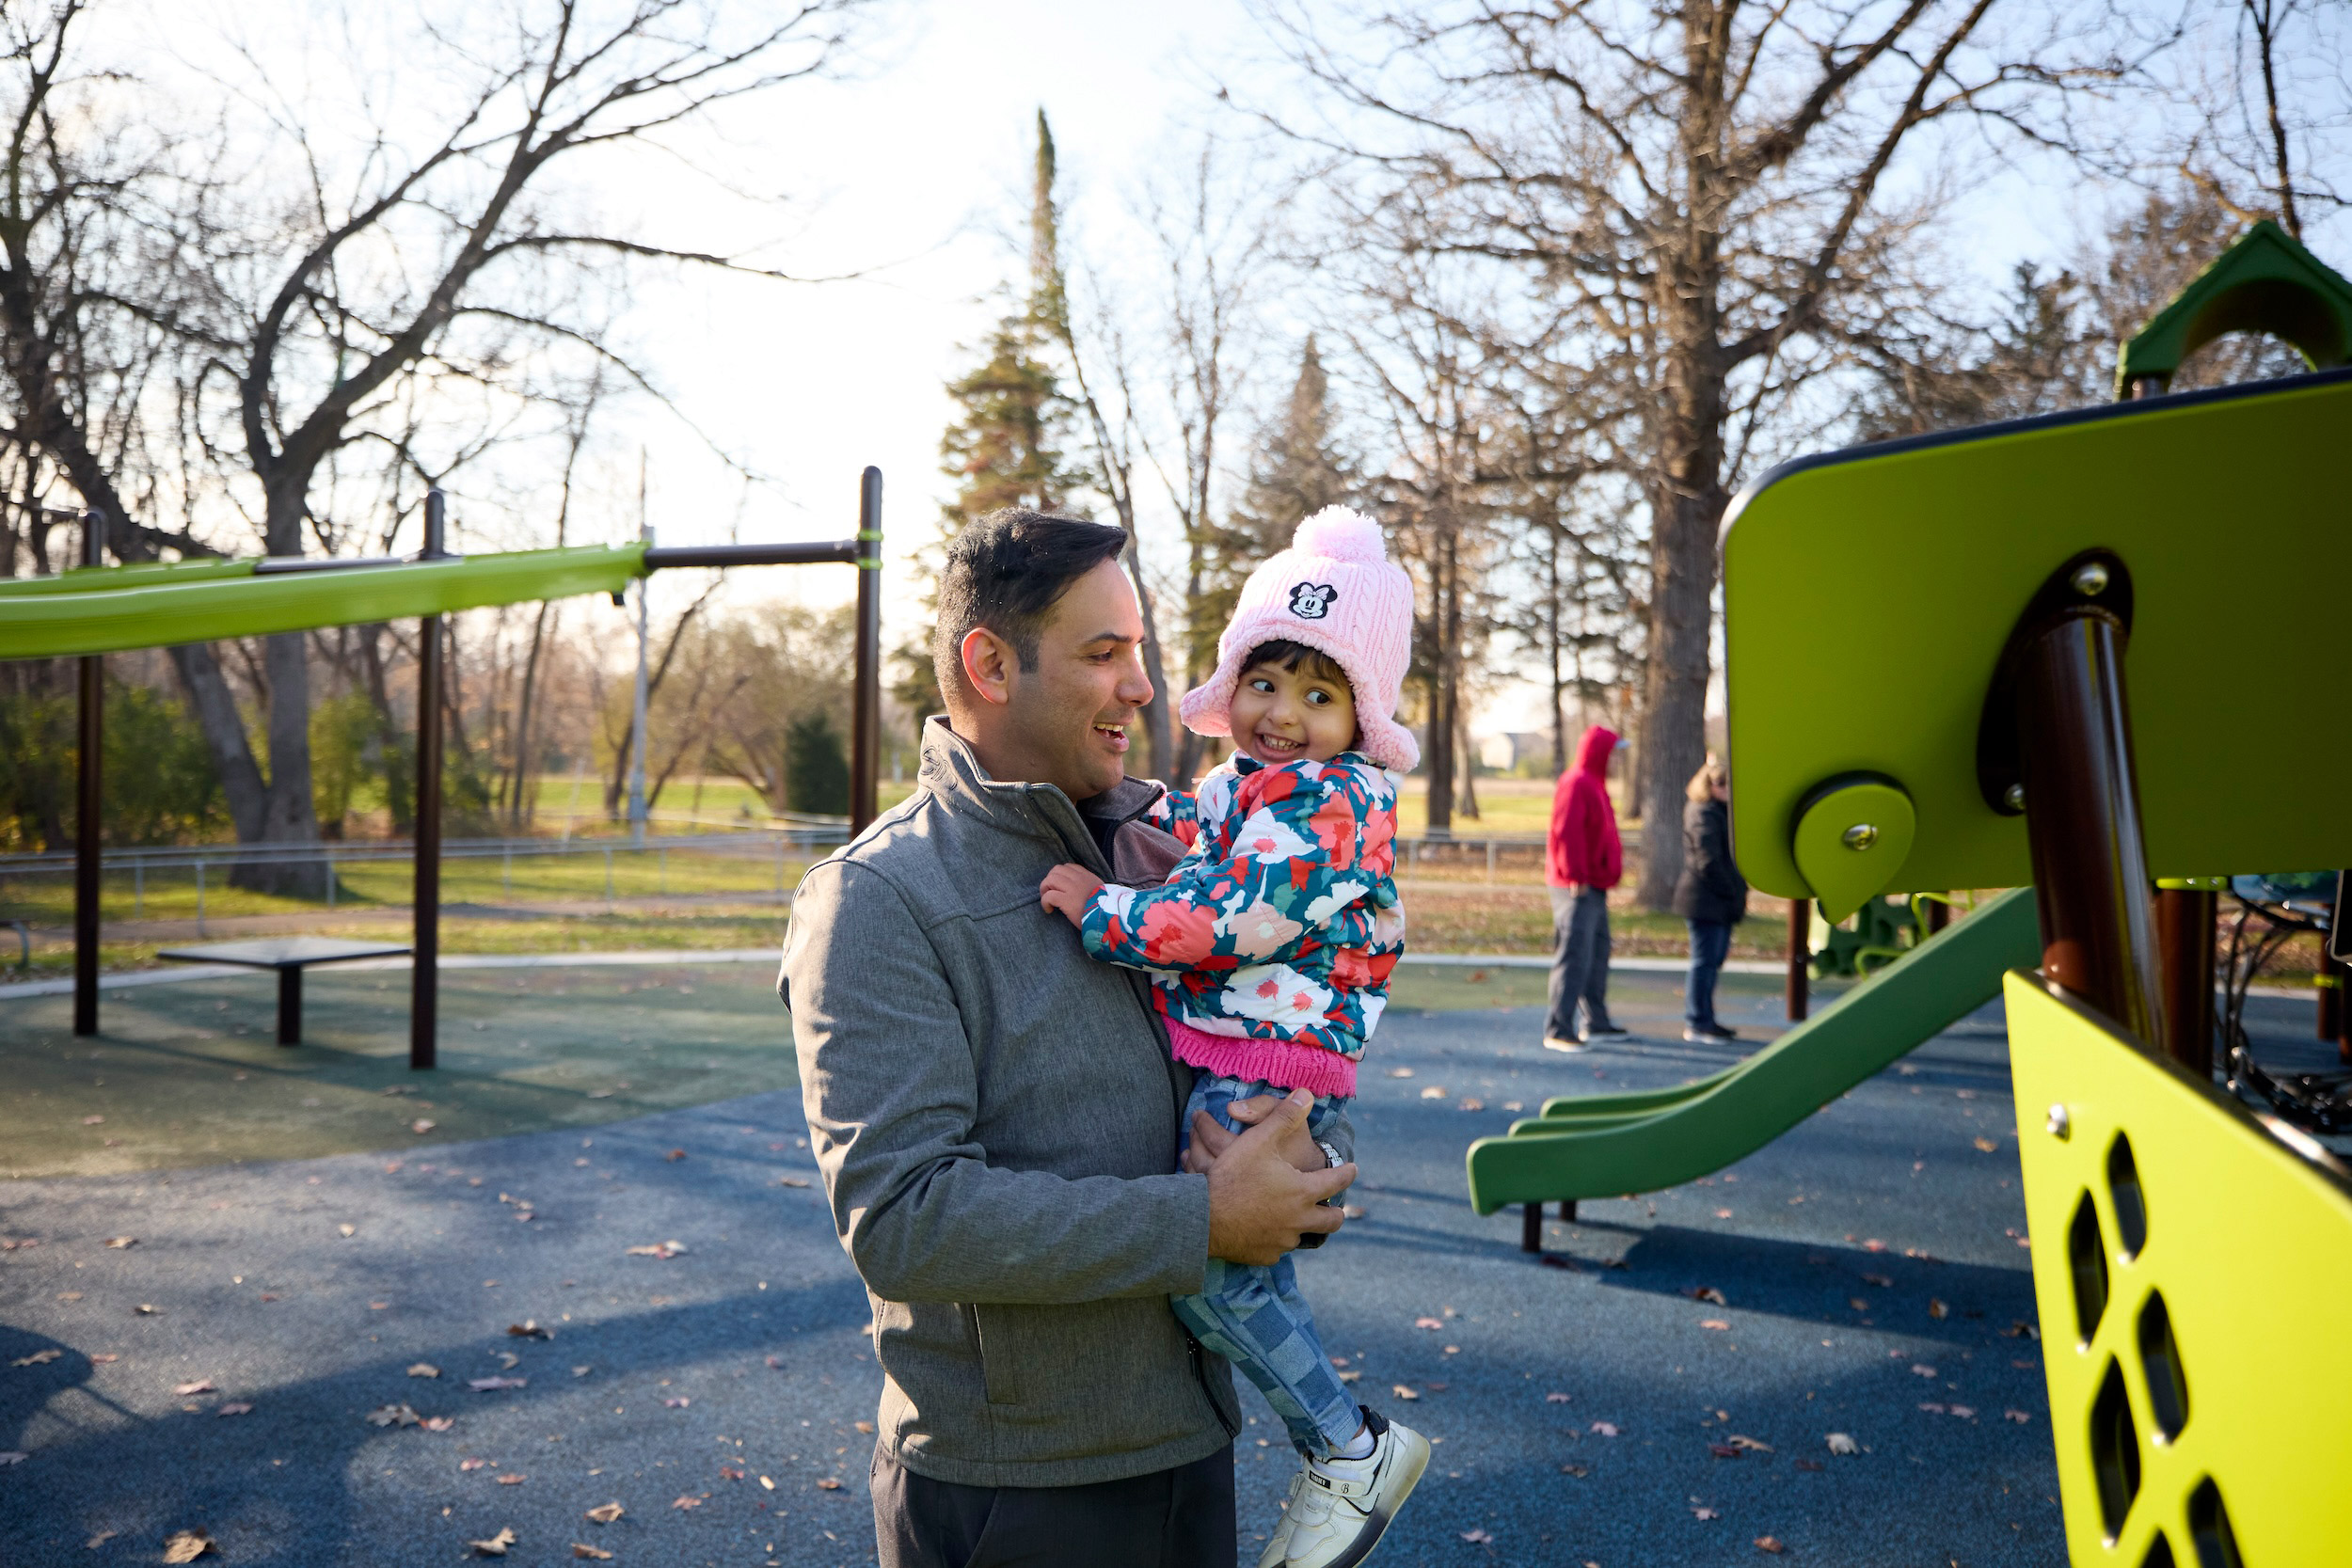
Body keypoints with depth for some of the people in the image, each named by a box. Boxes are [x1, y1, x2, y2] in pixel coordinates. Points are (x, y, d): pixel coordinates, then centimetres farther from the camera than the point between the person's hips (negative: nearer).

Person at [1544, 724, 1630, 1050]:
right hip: (1577, 888, -11)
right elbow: (1566, 832, -22)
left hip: (1593, 887, 11)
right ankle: (1558, 1030, -10)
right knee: (1575, 956, -12)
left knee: (1598, 953, 16)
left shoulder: (1593, 784, 19)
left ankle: (1597, 1023, 26)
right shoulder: (1576, 784, -14)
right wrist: (1576, 876, -23)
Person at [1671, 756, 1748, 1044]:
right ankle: (1696, 1024, 0)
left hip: (1719, 901, 10)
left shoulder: (1719, 812, 18)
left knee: (1714, 960, 14)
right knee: (1705, 961, -6)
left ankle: (1704, 1020, 21)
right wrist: (1732, 891, -14)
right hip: (1706, 901, -10)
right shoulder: (1703, 815, -15)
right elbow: (1708, 861, -20)